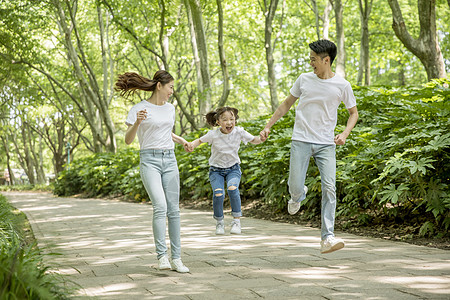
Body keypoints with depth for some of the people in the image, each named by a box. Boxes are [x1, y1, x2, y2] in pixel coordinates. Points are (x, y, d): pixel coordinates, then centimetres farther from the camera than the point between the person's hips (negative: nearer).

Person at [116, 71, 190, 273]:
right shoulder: (139, 109, -5)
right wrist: (137, 123, -26)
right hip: (149, 161, -5)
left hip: (169, 160, 6)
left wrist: (181, 140, 12)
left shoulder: (170, 109, 13)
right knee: (160, 206, -20)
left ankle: (176, 258, 6)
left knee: (173, 209, 2)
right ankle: (162, 255, -15)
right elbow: (128, 140, -9)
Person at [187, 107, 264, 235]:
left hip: (233, 168, 0)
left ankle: (237, 220, -15)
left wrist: (261, 138, -24)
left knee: (232, 189, -30)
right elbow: (200, 140, 2)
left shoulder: (239, 132, -12)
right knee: (218, 194, -23)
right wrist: (192, 145, -20)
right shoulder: (213, 135, -15)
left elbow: (254, 140, -1)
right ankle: (219, 222, 2)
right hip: (216, 170, 0)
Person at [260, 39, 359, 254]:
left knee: (329, 188, -14)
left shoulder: (342, 86, 1)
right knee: (295, 187, -7)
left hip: (326, 144, -1)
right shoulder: (304, 80, 6)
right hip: (301, 141, 1)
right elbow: (287, 104, 18)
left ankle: (327, 237, -13)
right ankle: (299, 195, 33)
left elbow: (353, 113, 13)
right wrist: (268, 126, 14)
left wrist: (344, 134, -5)